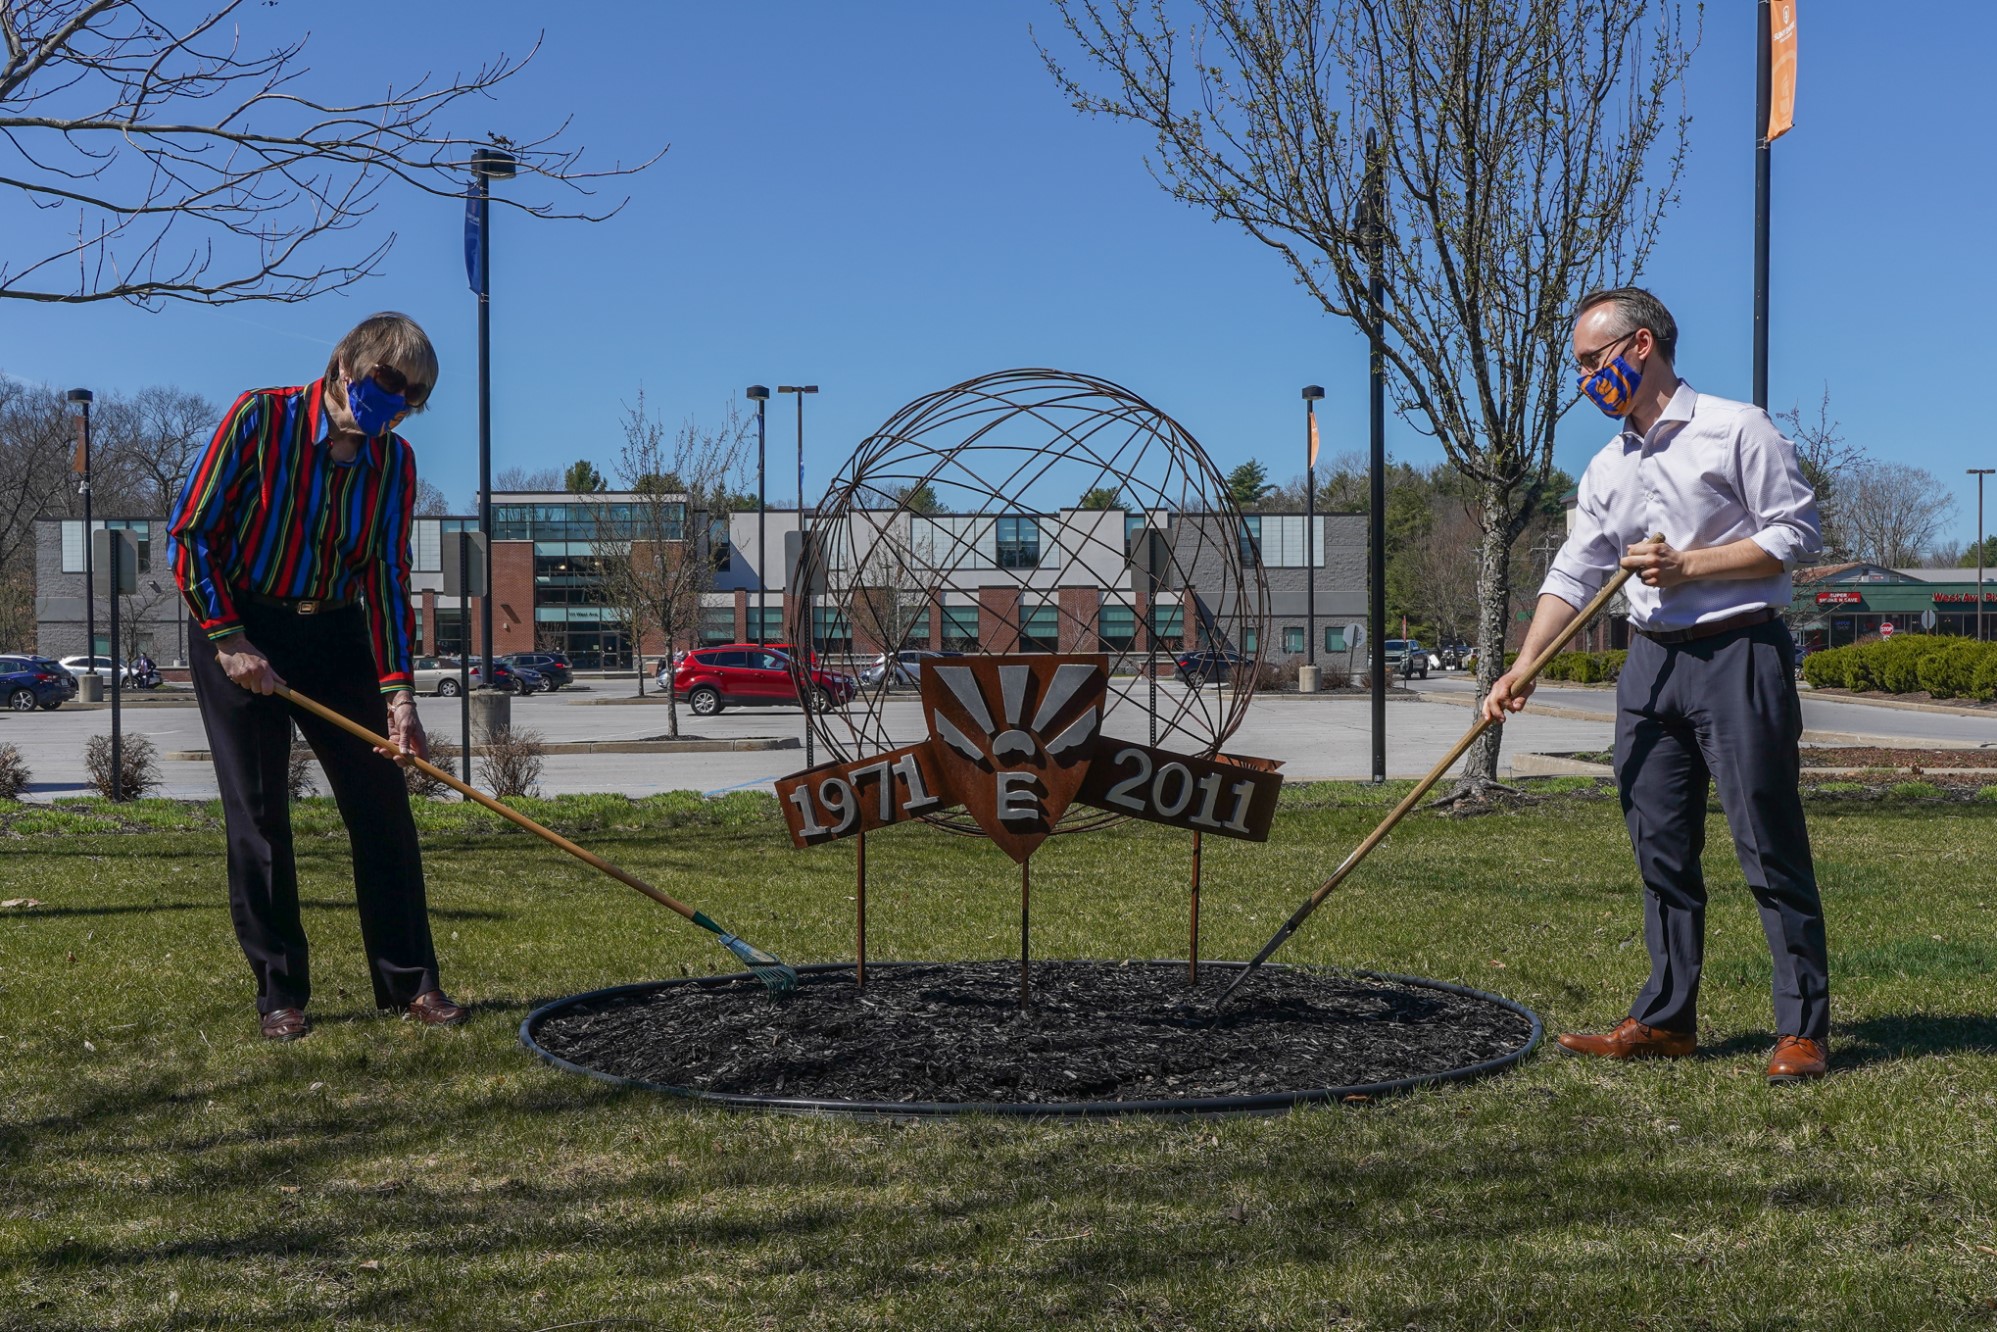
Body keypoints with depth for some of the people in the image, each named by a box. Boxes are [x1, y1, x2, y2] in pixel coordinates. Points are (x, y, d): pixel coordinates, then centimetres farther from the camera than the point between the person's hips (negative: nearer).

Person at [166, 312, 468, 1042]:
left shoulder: (395, 461, -3)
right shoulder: (259, 418, -14)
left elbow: (387, 577, -2)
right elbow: (190, 533, -11)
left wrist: (397, 689, -11)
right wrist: (227, 639, -15)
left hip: (336, 638, 4)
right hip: (240, 632, -4)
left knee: (384, 809, 1)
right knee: (259, 819, -1)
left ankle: (409, 981, 10)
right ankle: (280, 994, 10)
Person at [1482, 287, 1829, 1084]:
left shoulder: (1736, 429, -4)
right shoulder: (1607, 470, 15)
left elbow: (1797, 531, -7)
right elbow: (1572, 576, 14)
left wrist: (1688, 566, -13)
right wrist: (1521, 670, 5)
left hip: (1739, 653, -6)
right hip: (1651, 661, 6)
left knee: (1769, 846, -5)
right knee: (1661, 850, 7)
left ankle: (1804, 1027, 2)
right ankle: (1666, 1020, 14)